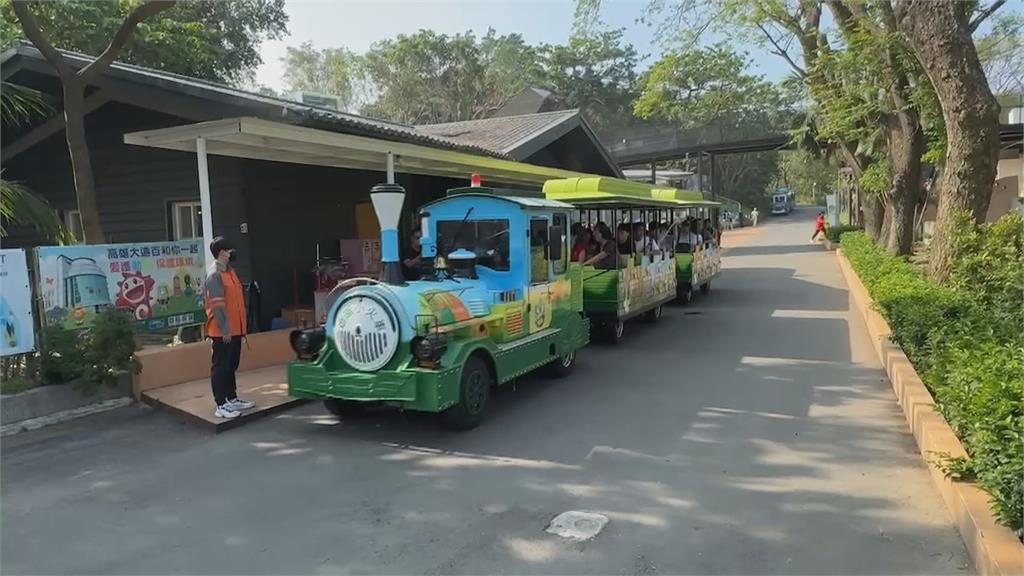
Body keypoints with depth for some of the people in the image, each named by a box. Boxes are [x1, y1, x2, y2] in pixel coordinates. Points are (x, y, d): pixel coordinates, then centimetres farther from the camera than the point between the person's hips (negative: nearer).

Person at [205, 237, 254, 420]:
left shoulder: (230, 272, 14)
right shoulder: (214, 276, -15)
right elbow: (218, 305, -19)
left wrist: (241, 327, 18)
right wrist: (225, 329, -21)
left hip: (235, 329, 9)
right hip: (222, 332, -9)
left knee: (231, 366, 16)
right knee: (220, 367, -3)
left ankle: (232, 399, 26)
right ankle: (221, 406, 1)